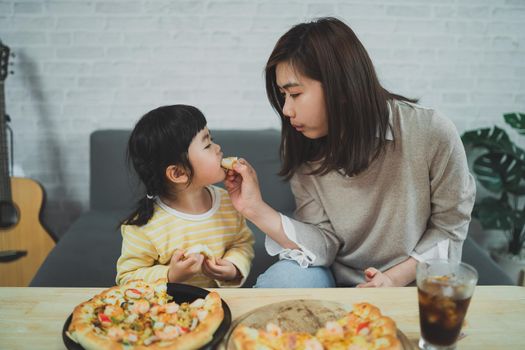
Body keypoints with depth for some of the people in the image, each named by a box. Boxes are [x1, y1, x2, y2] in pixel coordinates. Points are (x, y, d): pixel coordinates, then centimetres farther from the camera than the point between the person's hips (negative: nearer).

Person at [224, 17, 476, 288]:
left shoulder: (432, 134, -17)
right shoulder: (306, 152, -7)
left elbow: (449, 227, -6)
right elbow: (325, 244, -9)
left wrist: (396, 278, -17)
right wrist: (257, 210, -20)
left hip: (411, 284, -1)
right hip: (338, 282, 2)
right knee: (284, 279, -27)